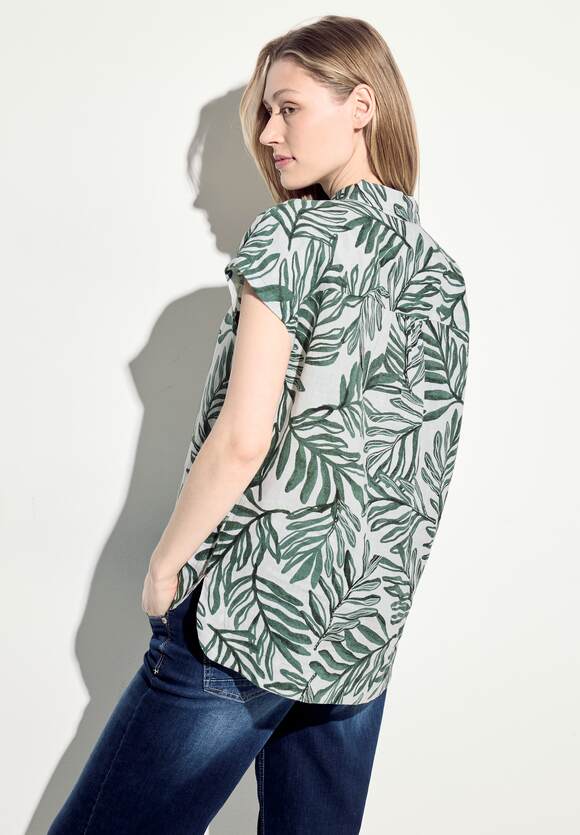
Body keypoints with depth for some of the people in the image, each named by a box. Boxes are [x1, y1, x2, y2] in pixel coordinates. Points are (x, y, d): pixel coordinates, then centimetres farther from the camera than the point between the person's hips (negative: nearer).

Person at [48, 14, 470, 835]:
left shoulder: (293, 235, -10)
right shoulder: (441, 268, 10)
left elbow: (242, 441, -17)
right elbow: (414, 455, 13)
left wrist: (164, 565, -4)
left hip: (257, 609, -7)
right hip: (371, 624, 8)